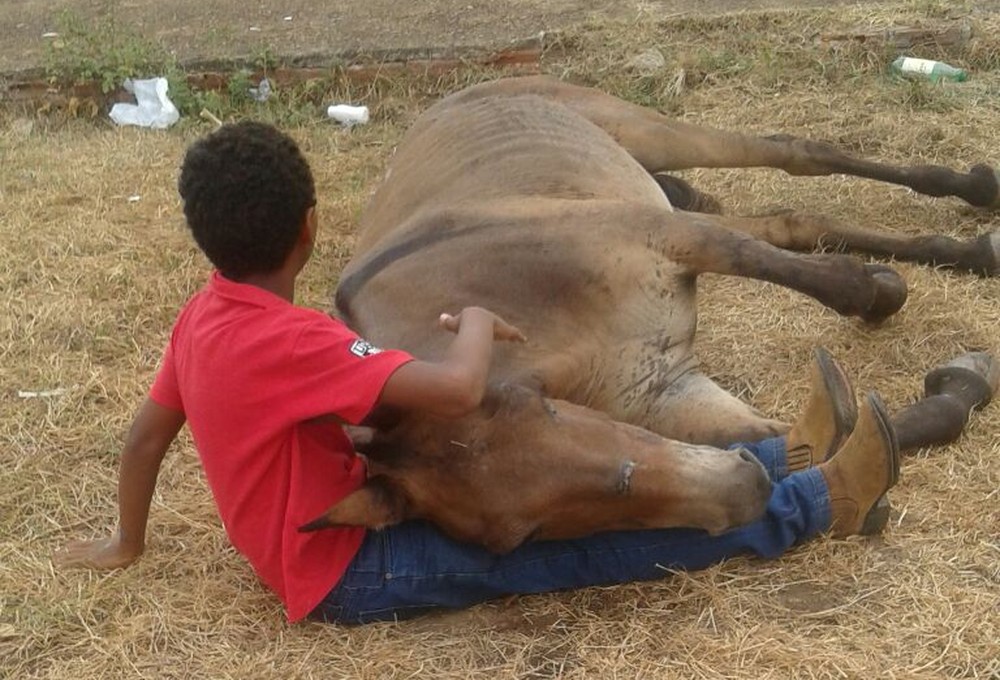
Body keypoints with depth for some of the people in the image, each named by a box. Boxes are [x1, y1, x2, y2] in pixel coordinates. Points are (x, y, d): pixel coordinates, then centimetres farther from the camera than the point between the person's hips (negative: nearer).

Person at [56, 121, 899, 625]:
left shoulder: (208, 315, -1)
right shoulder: (288, 340, -31)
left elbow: (145, 436, 11)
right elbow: (457, 391, -40)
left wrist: (128, 545, 26)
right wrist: (478, 321, -19)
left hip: (338, 520, 9)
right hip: (349, 569, -9)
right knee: (597, 534, -9)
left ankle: (784, 457, 9)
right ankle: (818, 502, 0)